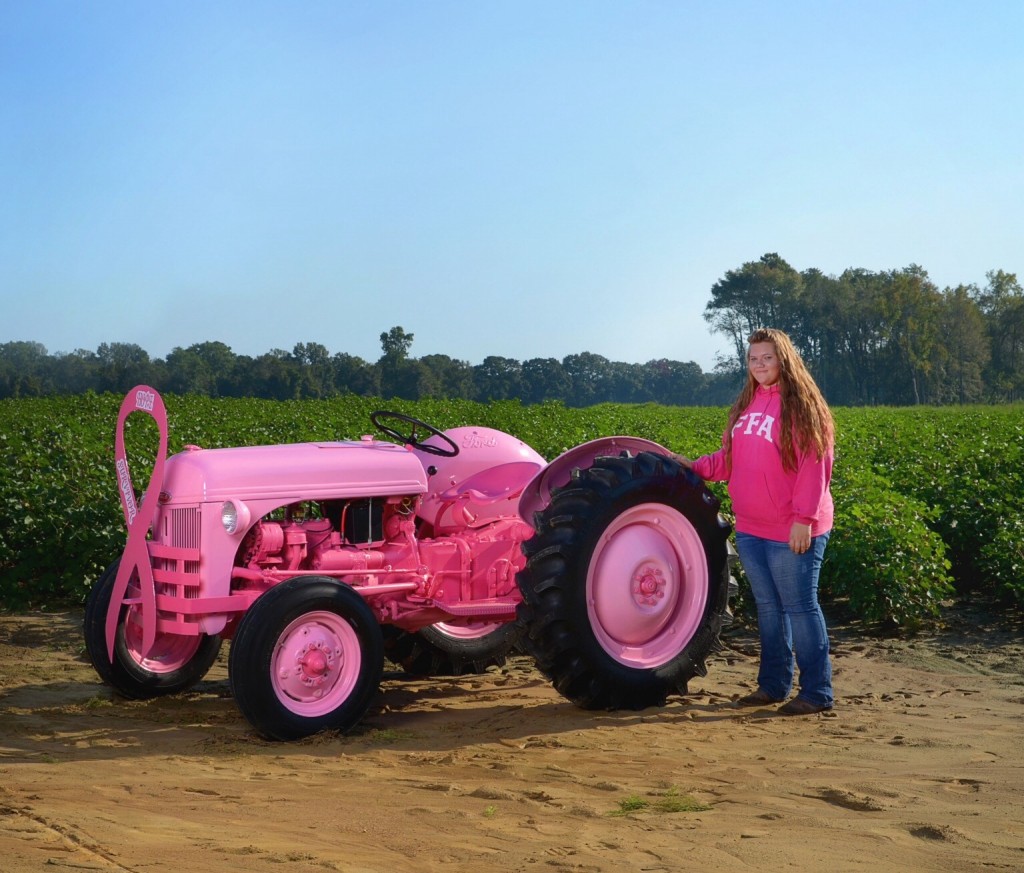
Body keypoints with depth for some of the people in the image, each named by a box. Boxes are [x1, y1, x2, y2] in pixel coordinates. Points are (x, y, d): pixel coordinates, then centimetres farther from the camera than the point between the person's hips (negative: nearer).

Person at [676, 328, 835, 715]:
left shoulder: (801, 406, -11)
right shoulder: (748, 404, 13)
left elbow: (814, 466, -16)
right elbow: (731, 459, 18)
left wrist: (804, 517, -22)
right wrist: (696, 466, 5)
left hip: (793, 533, -8)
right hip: (751, 528, 8)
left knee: (799, 606, -2)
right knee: (768, 606, 15)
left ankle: (816, 691, 7)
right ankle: (773, 684, 26)